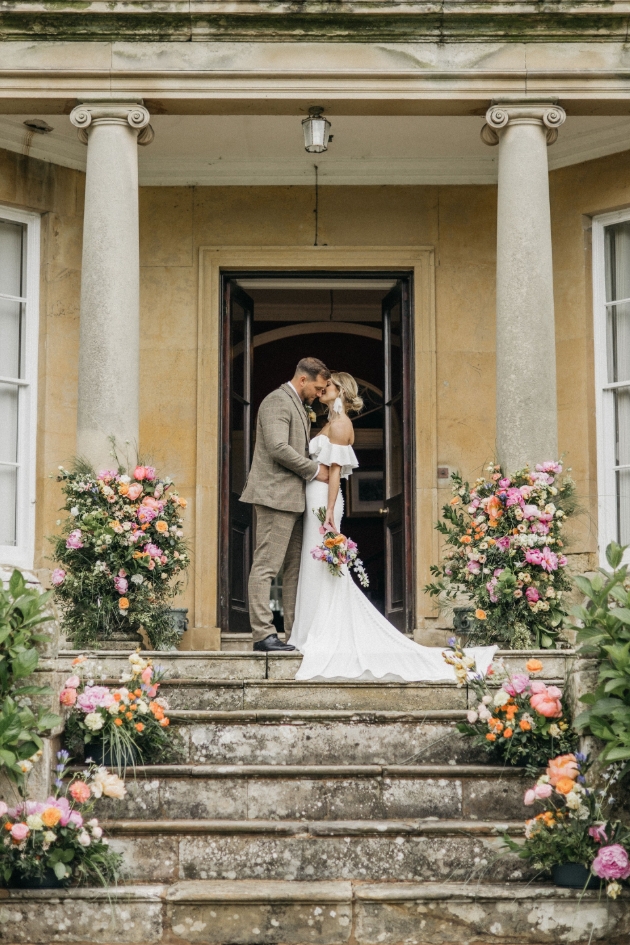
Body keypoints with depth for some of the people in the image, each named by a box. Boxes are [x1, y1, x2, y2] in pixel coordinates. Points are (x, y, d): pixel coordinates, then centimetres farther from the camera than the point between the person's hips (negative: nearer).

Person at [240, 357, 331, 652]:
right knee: (266, 566, -9)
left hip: (293, 499, 11)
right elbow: (278, 448, -20)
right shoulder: (277, 401, -9)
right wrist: (315, 470, -11)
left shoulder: (300, 407, 22)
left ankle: (295, 633, 12)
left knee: (295, 567, 9)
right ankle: (263, 634, -11)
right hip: (276, 496, -10)